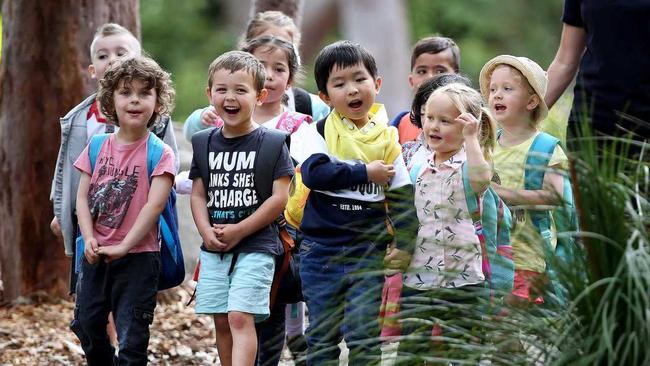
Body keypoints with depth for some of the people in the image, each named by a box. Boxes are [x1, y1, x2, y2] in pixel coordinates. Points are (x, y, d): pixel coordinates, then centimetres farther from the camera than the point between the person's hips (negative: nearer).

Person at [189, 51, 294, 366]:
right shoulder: (207, 143, 8)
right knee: (221, 322, 9)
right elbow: (198, 194, 9)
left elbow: (280, 198, -10)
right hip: (214, 248, 5)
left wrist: (239, 230, -14)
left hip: (255, 247, -5)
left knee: (240, 317, -15)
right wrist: (207, 232, -8)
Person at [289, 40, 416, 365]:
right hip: (321, 249, -1)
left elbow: (401, 195, 6)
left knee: (364, 336, 1)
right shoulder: (319, 132, -3)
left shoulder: (386, 138, 3)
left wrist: (405, 243, -1)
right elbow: (314, 173, -21)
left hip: (368, 250, 1)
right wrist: (365, 172, -17)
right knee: (322, 335, 7)